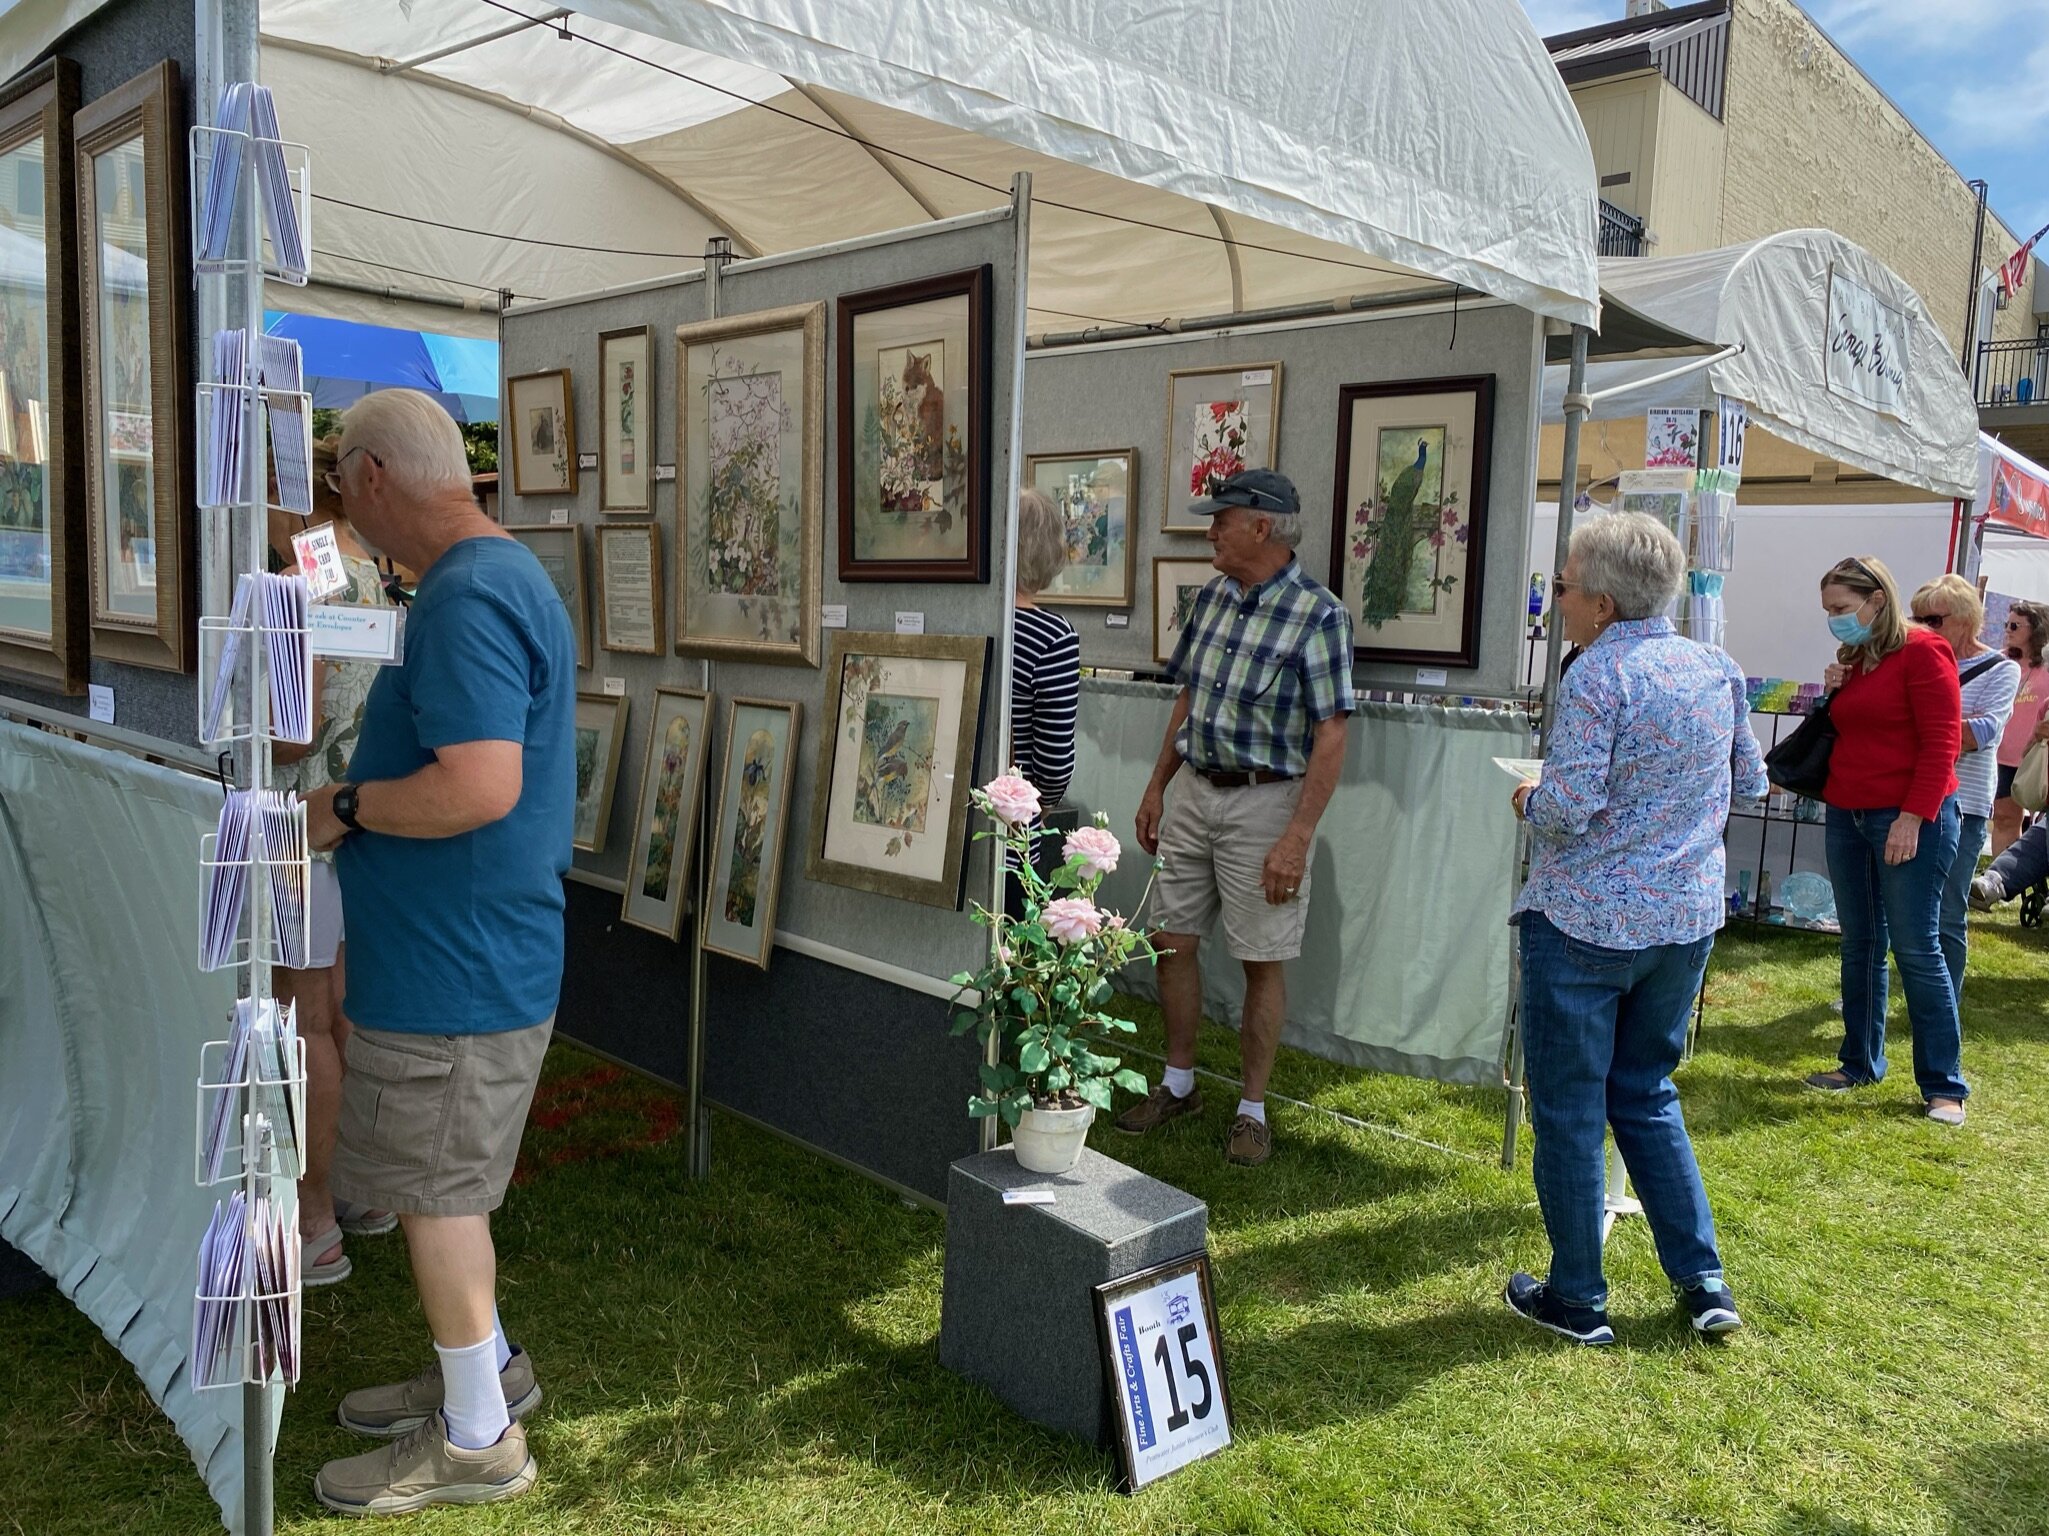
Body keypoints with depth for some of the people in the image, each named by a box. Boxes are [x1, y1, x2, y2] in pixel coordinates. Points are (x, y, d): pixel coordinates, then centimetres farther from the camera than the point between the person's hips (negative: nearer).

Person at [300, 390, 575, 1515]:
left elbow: (480, 786, -32)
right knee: (441, 1182, 23)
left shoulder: (466, 598, -22)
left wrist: (346, 807, -17)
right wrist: (363, 796, 14)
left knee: (434, 1194, 5)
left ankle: (476, 1440, 22)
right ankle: (485, 1365, 40)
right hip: (470, 951, 10)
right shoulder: (506, 573, 12)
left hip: (453, 969, -10)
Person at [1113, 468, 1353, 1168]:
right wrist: (1157, 787, 14)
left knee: (1262, 961, 4)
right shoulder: (1211, 598, 7)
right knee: (1172, 940, 11)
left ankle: (1252, 1108, 19)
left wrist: (1298, 838, -21)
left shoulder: (1318, 615, -14)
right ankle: (1178, 1083, 28)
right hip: (1193, 792, 7)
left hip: (1264, 802, -6)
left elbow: (1329, 737, -16)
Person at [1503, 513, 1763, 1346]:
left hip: (1586, 922, -7)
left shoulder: (1599, 675, -17)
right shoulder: (1719, 669, 5)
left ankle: (1577, 1299, 18)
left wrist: (1529, 799, -2)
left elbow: (1569, 807, -22)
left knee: (1568, 1109, 7)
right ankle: (1703, 1280, 23)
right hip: (1688, 919, 7)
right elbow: (1751, 781, 15)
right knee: (1648, 1096, 22)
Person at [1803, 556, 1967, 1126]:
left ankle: (1945, 1085, 5)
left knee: (1916, 947, -4)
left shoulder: (1922, 651, -10)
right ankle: (1860, 1063, 22)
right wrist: (1831, 695, 2)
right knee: (1859, 944, 12)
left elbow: (1941, 742, -14)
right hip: (1847, 816, 7)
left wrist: (1914, 817, -19)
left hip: (1909, 819, -7)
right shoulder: (1852, 658, 12)